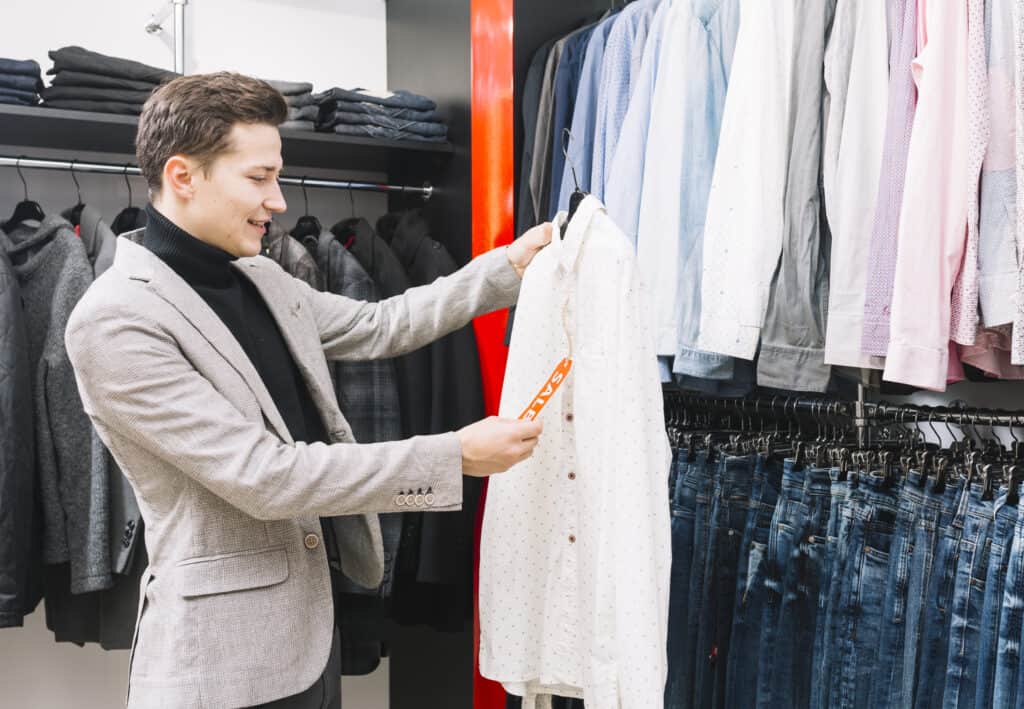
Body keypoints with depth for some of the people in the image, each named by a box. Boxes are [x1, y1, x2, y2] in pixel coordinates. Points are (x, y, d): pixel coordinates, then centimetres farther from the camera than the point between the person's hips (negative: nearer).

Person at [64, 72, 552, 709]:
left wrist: (509, 266, 10)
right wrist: (453, 456, -23)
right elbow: (262, 475, -23)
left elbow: (378, 327, 17)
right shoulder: (115, 319, -19)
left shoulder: (262, 279, 6)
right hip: (224, 654, -7)